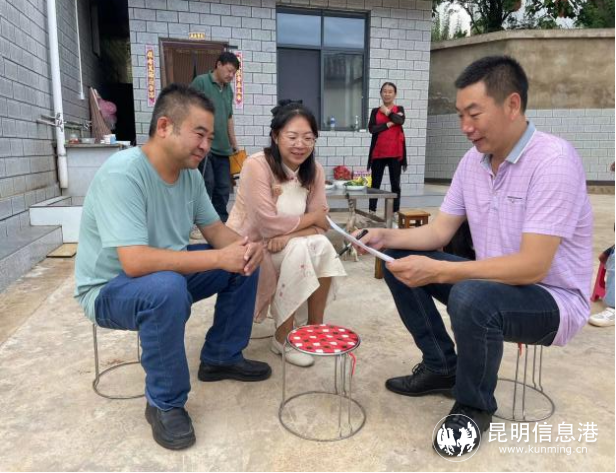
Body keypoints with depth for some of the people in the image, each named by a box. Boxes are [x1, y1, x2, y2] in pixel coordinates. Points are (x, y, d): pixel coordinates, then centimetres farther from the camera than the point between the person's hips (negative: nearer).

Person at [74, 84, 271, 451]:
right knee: (168, 289, -39)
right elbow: (135, 262, -37)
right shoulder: (122, 173, -29)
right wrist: (219, 258, -34)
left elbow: (215, 229, 3)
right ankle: (165, 404, -14)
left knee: (245, 263, -1)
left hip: (168, 272, 8)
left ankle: (221, 358, 15)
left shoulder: (190, 174, -4)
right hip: (110, 288, -7)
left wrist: (245, 246, -21)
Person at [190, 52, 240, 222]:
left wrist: (234, 144, 23)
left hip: (223, 148, 7)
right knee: (207, 184, -9)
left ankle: (221, 222, 16)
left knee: (223, 188, 6)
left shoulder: (229, 90, 17)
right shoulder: (201, 82, -3)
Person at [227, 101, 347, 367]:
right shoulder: (257, 165, -22)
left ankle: (315, 325, -2)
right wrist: (310, 218, -15)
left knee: (322, 246, -19)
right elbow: (269, 225, -28)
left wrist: (289, 233, -26)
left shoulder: (314, 171, -3)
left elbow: (321, 224, -7)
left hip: (285, 246, 6)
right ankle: (283, 337, -13)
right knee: (297, 251, -28)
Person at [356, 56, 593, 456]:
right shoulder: (473, 161, 0)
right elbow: (439, 231, 3)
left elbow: (532, 266, -31)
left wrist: (437, 271, -34)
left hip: (554, 299, -7)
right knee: (400, 261, 0)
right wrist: (386, 237, -13)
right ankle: (442, 366, 12)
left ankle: (474, 407, -6)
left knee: (471, 297, -37)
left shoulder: (554, 160, -24)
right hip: (494, 282, 8)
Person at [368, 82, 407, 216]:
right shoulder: (375, 111, 10)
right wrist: (388, 124, -12)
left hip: (395, 153, 0)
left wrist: (387, 111, -2)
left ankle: (395, 213, 7)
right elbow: (371, 128, -5)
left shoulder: (399, 109, 10)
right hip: (378, 153, 1)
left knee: (395, 184, 3)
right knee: (375, 184, 3)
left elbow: (400, 121, -12)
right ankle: (371, 212, 7)